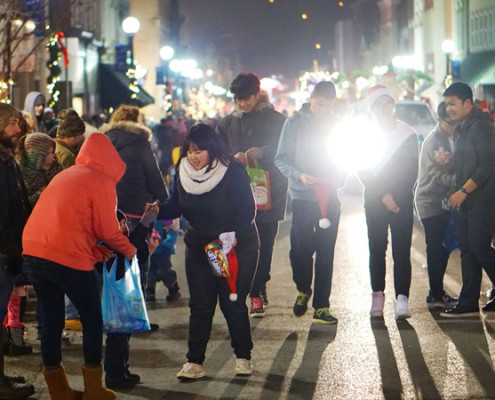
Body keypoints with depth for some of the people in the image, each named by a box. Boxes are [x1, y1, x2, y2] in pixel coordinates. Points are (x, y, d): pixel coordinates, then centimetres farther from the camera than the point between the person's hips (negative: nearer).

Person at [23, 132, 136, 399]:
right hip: (67, 257, -7)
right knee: (92, 320, 9)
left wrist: (96, 250, 18)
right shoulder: (102, 182, -1)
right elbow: (107, 229, -3)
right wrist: (129, 250, 15)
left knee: (51, 320, 15)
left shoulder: (65, 175, 22)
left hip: (33, 251, 7)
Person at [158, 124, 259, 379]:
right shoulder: (183, 173, -2)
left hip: (237, 249, -4)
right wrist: (157, 210, -17)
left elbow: (248, 210, -16)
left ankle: (243, 357, 19)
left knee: (233, 304, 1)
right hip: (198, 249, 4)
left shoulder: (233, 173, -16)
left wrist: (234, 234, -31)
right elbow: (175, 207, 4)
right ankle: (195, 363, 6)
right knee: (200, 305, 2)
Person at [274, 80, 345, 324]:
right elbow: (281, 159, -2)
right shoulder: (295, 123, 0)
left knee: (325, 254, 1)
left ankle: (321, 306, 5)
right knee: (300, 249, -4)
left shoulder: (335, 125, 10)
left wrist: (337, 179, -6)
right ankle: (303, 290, 25)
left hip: (329, 199, 2)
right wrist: (299, 175, -20)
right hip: (302, 197, -2)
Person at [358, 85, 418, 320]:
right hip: (374, 201, 1)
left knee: (401, 251, -8)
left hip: (401, 201, -1)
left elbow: (411, 172, 3)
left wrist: (395, 196, -8)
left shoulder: (408, 135, 5)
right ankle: (377, 296, 6)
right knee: (376, 250, 1)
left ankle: (402, 298, -12)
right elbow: (364, 173, 2)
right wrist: (383, 196, -9)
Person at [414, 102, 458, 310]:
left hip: (441, 203, 9)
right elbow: (437, 175, -20)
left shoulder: (447, 139, 15)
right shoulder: (433, 141, -15)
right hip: (430, 202, -9)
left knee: (442, 248, 11)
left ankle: (437, 293, 18)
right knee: (436, 249, -7)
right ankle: (436, 295, -4)